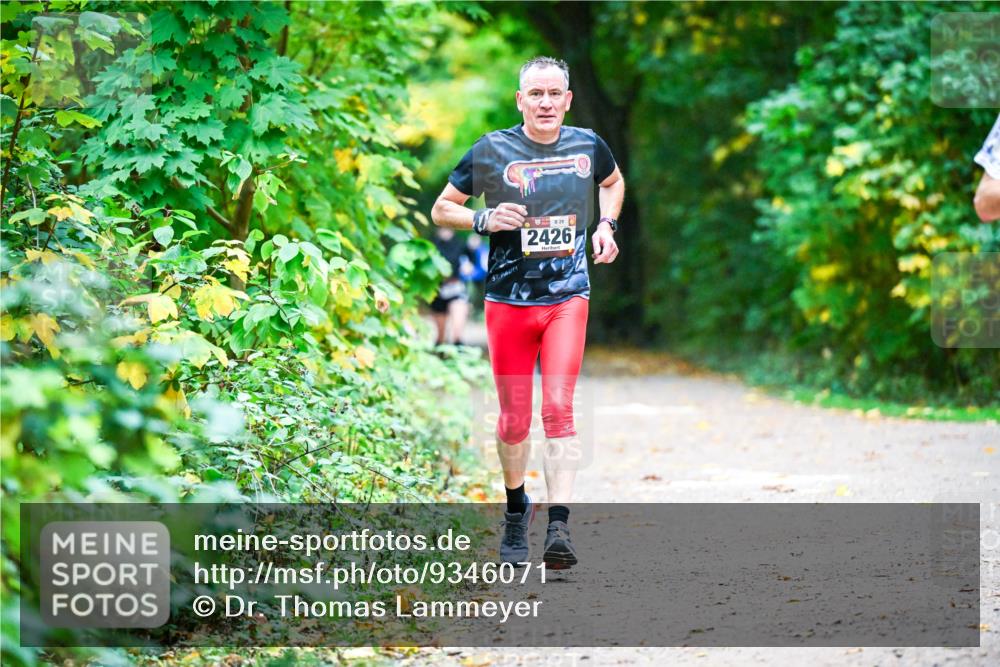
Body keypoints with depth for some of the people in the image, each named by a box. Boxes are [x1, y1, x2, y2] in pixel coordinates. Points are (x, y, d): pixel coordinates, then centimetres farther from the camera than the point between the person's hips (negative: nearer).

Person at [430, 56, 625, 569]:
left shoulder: (588, 146, 4)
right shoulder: (492, 150, -4)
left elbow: (613, 182, 27)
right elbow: (441, 210, 5)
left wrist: (606, 225, 9)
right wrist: (484, 219, -14)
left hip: (568, 298, 1)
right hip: (508, 300, 0)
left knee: (558, 408, -14)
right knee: (514, 419, 5)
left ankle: (558, 527, -17)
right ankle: (516, 507, 31)